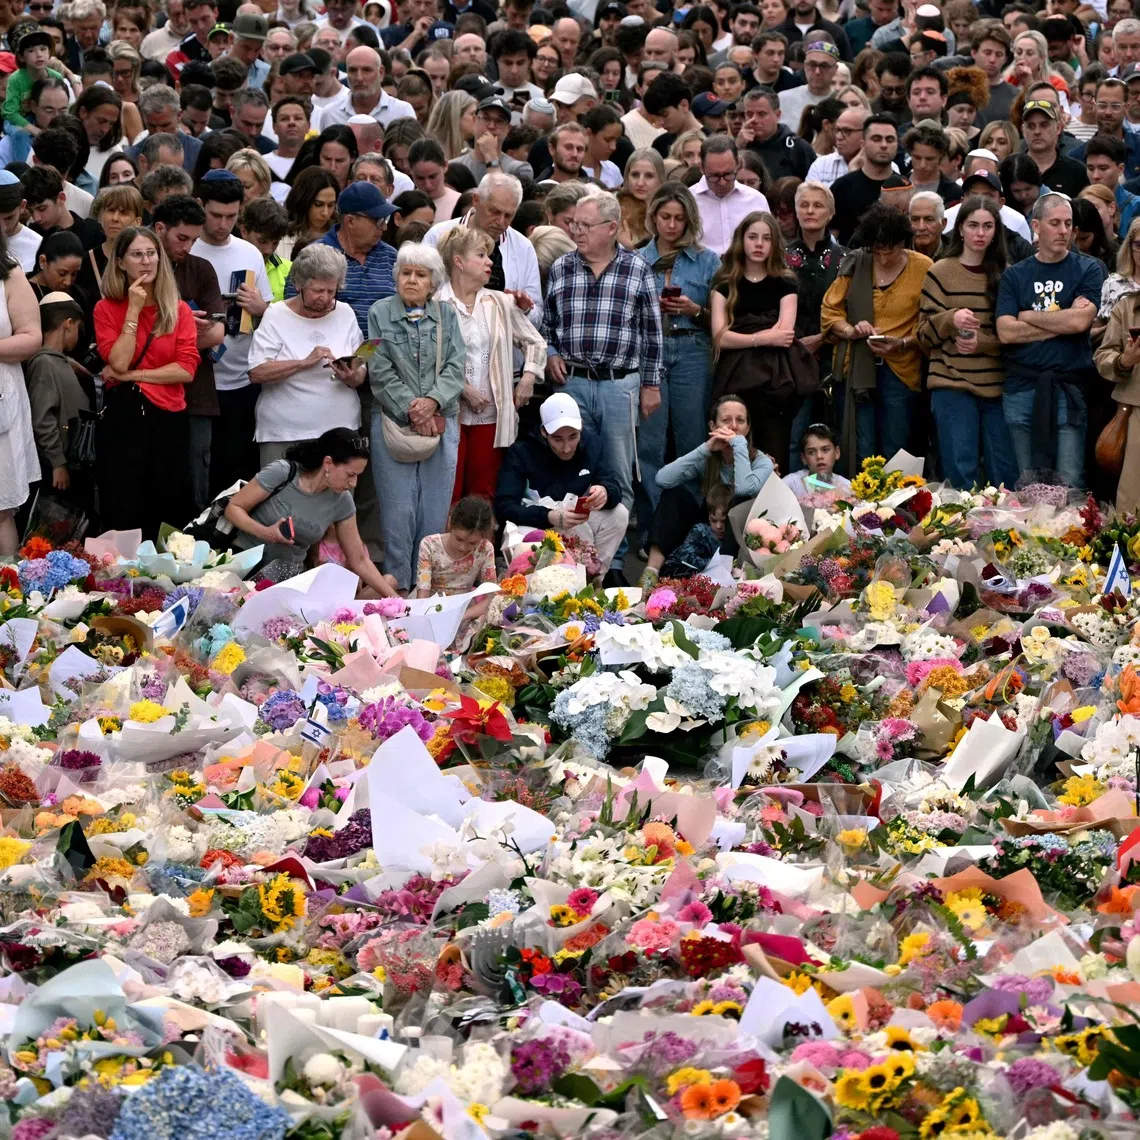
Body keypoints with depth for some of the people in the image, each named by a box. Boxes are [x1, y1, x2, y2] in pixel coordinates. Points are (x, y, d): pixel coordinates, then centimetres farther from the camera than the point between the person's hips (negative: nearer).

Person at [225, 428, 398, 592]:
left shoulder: (341, 502, -2)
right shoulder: (282, 473, -14)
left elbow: (359, 560, 7)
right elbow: (233, 508, -7)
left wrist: (392, 597, -1)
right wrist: (264, 532, -25)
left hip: (289, 576, 4)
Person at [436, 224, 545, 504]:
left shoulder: (501, 303, 12)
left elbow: (535, 343, 21)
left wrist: (528, 377, 7)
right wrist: (463, 389, -15)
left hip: (491, 416, 5)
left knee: (484, 494, 7)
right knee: (448, 494, -5)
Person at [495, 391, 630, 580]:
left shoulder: (592, 443, -3)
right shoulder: (521, 453, -16)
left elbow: (614, 487, -8)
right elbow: (504, 508, -24)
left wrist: (605, 493, -35)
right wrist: (550, 517, -39)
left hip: (581, 523, 5)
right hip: (536, 527, -5)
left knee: (619, 513, -20)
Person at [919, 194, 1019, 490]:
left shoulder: (1005, 274, 9)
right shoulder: (941, 273, 3)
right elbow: (924, 335, 2)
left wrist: (983, 342, -11)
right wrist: (950, 320, -18)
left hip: (996, 385, 2)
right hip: (952, 385, -2)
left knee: (1006, 475, 4)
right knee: (961, 475, -4)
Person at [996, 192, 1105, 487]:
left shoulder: (1089, 270, 5)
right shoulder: (1015, 275, 10)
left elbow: (1081, 321, -11)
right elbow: (1006, 332, -4)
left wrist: (1027, 317, 0)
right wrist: (1062, 322, -6)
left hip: (1069, 389, -2)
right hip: (1021, 389, 2)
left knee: (1070, 483, -7)